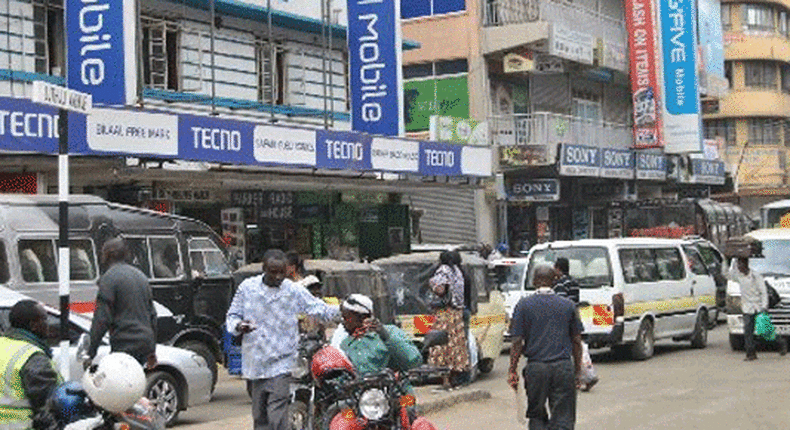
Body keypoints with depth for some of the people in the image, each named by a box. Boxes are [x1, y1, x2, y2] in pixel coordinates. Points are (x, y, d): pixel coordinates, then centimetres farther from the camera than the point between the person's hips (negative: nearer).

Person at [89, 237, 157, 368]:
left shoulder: (109, 278, -6)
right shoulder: (141, 276, 19)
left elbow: (102, 319, -12)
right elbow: (152, 315, 23)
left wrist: (91, 353, -9)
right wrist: (152, 351, 27)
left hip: (125, 346, -8)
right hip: (146, 344, 8)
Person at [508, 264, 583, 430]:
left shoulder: (524, 305, -1)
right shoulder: (568, 305, 5)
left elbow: (517, 342, -4)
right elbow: (576, 341, 8)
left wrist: (512, 371, 2)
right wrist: (578, 371, 16)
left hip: (536, 367, -1)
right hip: (564, 367, 1)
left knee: (536, 416, 15)